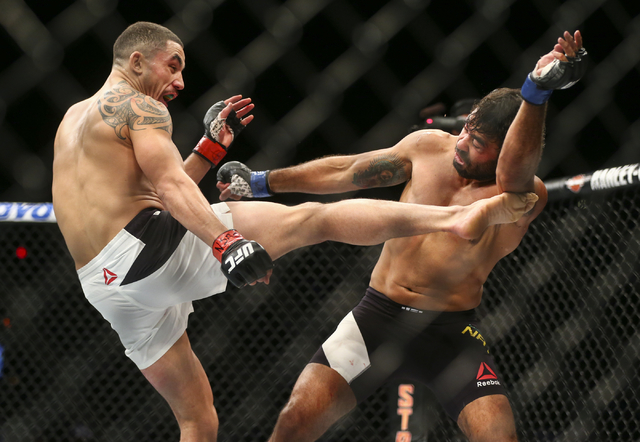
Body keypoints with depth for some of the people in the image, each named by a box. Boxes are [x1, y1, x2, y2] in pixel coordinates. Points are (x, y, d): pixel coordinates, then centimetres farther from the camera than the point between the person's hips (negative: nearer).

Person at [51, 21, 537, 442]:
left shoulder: (73, 118, 29)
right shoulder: (138, 106, 2)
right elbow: (169, 184, -16)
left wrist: (212, 145, 32)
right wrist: (224, 242, -28)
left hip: (106, 288, 8)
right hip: (148, 244, -8)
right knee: (311, 219, -9)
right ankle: (459, 216, -22)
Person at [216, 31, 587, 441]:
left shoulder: (523, 197, -14)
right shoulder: (428, 146, 1)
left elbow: (515, 172, -39)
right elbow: (345, 172, 14)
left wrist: (537, 89, -55)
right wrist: (261, 182, 21)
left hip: (450, 331, -3)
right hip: (378, 314, 3)